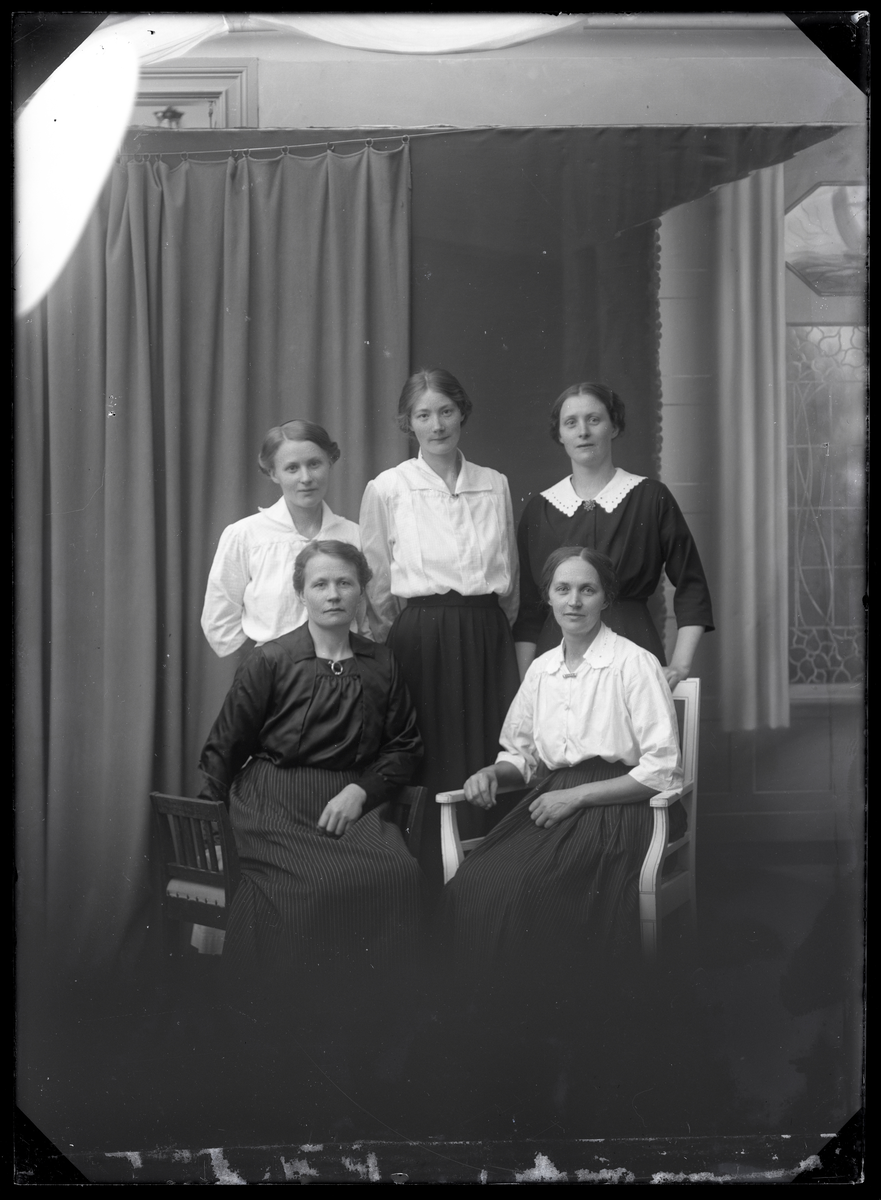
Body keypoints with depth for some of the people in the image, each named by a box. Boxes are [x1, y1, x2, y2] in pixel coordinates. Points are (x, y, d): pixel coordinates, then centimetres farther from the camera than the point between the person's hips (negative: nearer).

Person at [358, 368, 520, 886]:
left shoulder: (495, 485, 9)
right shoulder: (387, 489, 1)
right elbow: (377, 585, 6)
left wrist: (495, 631, 14)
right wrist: (395, 641, 8)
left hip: (488, 636, 3)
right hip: (421, 637, -3)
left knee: (490, 765, 2)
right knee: (428, 769, -2)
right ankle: (430, 885, 8)